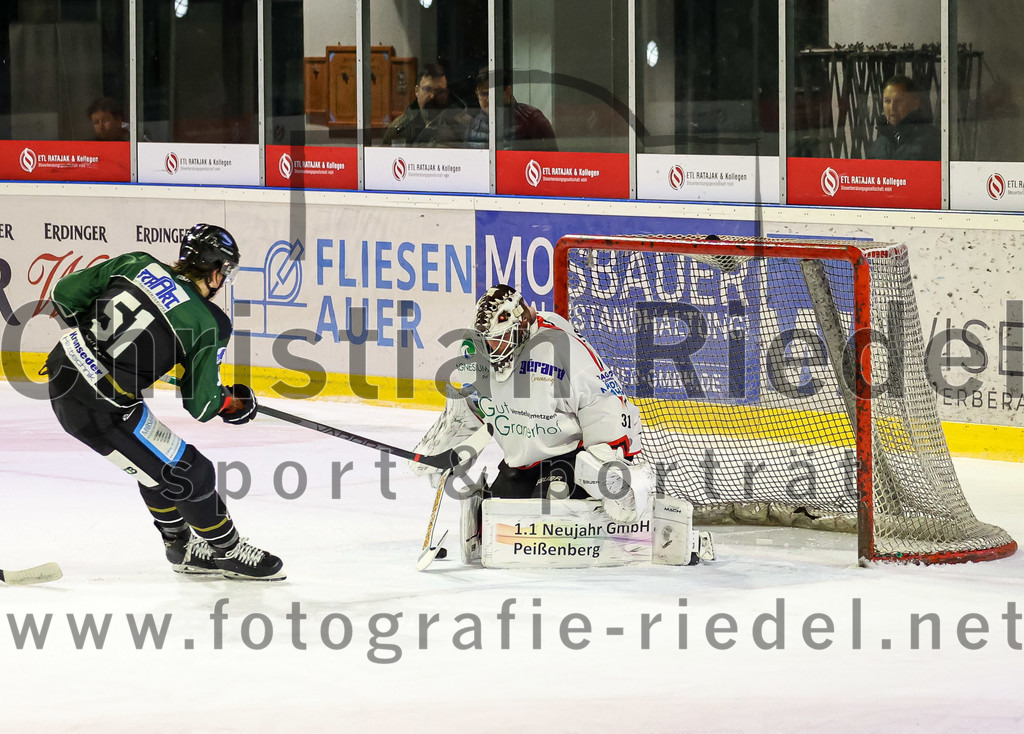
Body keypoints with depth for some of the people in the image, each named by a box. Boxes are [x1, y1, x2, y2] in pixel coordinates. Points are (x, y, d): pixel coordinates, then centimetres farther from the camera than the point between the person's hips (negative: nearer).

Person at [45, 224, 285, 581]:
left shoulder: (139, 265, 2)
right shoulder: (210, 324, -10)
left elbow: (66, 293, 8)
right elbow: (200, 404, -5)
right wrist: (233, 403, 17)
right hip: (99, 409, -8)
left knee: (157, 462, 26)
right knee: (188, 473, 6)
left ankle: (183, 547, 40)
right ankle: (228, 551, 24)